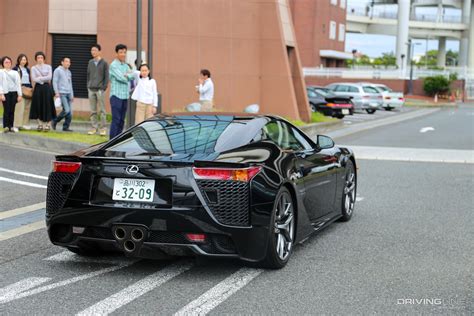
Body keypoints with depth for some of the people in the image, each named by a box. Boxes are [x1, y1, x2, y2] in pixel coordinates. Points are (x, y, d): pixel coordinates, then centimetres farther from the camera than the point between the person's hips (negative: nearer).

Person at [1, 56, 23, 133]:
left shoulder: (15, 73, 15)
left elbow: (18, 84, 10)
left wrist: (19, 95, 2)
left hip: (14, 93, 3)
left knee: (12, 110, 1)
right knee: (6, 110, -6)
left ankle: (11, 126, 5)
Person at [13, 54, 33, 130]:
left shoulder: (27, 69, 19)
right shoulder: (15, 69, 1)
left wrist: (31, 88, 10)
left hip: (28, 89, 6)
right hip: (20, 89, -6)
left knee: (27, 107, 4)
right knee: (20, 107, -11)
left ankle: (25, 123, 9)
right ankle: (18, 124, -9)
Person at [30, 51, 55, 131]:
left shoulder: (48, 67, 8)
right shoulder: (33, 68, 8)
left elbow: (49, 77, -6)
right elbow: (33, 79, -5)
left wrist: (39, 78, -8)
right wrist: (44, 79, -9)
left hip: (46, 88, -1)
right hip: (38, 88, 1)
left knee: (47, 106, -3)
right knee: (38, 106, 0)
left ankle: (48, 124, 1)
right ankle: (40, 124, 7)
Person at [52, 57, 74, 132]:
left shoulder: (69, 72, 20)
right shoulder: (58, 70, -1)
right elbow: (55, 82, -6)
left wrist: (72, 95, 19)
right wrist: (57, 92, -15)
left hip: (68, 94, 7)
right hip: (62, 94, -7)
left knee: (70, 112, -1)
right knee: (66, 110, -17)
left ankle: (66, 127, 6)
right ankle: (55, 121, 2)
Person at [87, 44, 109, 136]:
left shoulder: (104, 63, 0)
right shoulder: (90, 62, 13)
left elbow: (106, 77, -2)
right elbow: (88, 75, 17)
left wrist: (103, 88, -10)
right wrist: (88, 86, 7)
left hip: (100, 90, -4)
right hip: (91, 89, 4)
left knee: (101, 110, -2)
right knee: (93, 111, 5)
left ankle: (103, 128, 0)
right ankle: (94, 127, 10)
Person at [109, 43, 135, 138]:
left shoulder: (126, 65, 16)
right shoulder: (114, 65, -7)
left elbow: (133, 76, 3)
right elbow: (120, 78, -17)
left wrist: (127, 75, -15)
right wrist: (128, 77, 1)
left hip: (125, 96, 7)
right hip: (116, 95, -7)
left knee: (122, 120, 8)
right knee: (116, 120, -9)